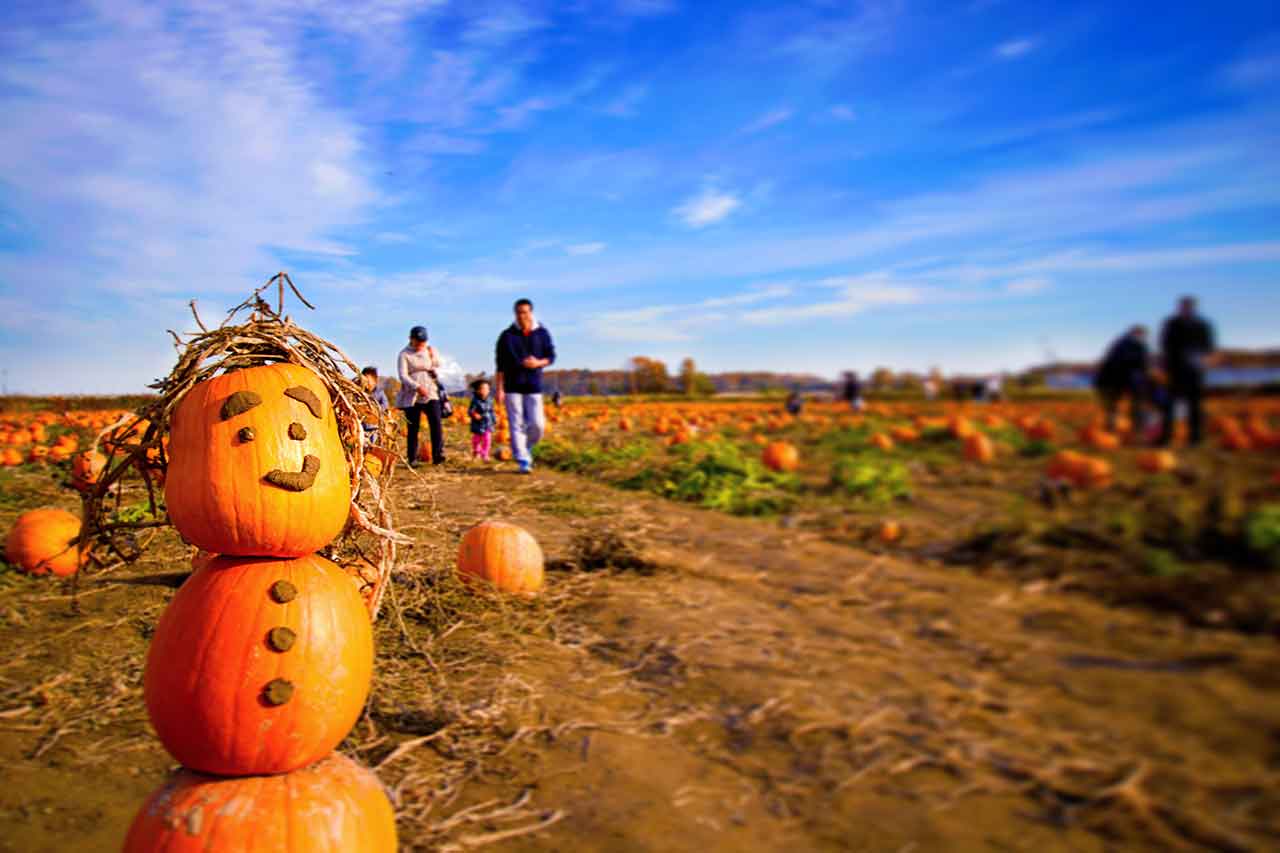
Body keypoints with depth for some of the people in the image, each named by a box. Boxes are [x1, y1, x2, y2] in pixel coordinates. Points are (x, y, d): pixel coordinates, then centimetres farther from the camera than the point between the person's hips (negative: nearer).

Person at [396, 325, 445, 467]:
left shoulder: (431, 350, 12)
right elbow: (402, 375, -10)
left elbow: (438, 369, 17)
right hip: (411, 396, -2)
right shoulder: (404, 354, -1)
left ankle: (438, 454, -15)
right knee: (413, 428, 1)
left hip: (431, 393, 2)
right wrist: (417, 387, -25)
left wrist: (433, 357, -2)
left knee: (435, 422, -15)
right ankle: (412, 459, 10)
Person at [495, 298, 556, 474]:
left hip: (534, 387, 1)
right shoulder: (507, 336, 0)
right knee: (516, 425, -3)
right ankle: (523, 461, 2)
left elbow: (551, 357, 8)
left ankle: (526, 448, 24)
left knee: (537, 424, -5)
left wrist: (538, 363, -14)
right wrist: (499, 389, -5)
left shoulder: (542, 334, 5)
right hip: (513, 387, -1)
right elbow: (500, 365, 0)